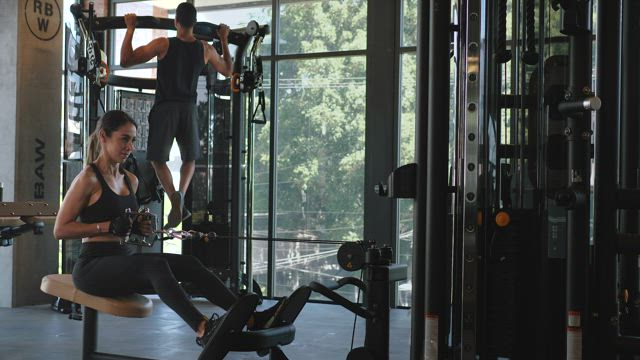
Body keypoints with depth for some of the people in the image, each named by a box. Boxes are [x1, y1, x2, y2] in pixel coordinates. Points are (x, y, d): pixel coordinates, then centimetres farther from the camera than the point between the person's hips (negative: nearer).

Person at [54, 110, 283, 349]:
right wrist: (108, 226, -18)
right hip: (93, 266, -7)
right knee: (155, 264, -35)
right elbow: (60, 229, -11)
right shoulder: (88, 179, -8)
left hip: (123, 259, 7)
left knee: (188, 263, -14)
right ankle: (203, 330, -50)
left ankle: (251, 318, -24)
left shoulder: (130, 180, 15)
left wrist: (138, 227, 5)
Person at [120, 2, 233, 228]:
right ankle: (181, 193, -8)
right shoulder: (205, 49, 1)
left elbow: (125, 60, -9)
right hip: (188, 108, 3)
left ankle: (174, 196, -18)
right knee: (190, 158, 21)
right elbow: (227, 71, 19)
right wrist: (224, 40, 25)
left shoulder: (163, 45, -10)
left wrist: (130, 29, -2)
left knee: (158, 159, 9)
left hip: (165, 108, -2)